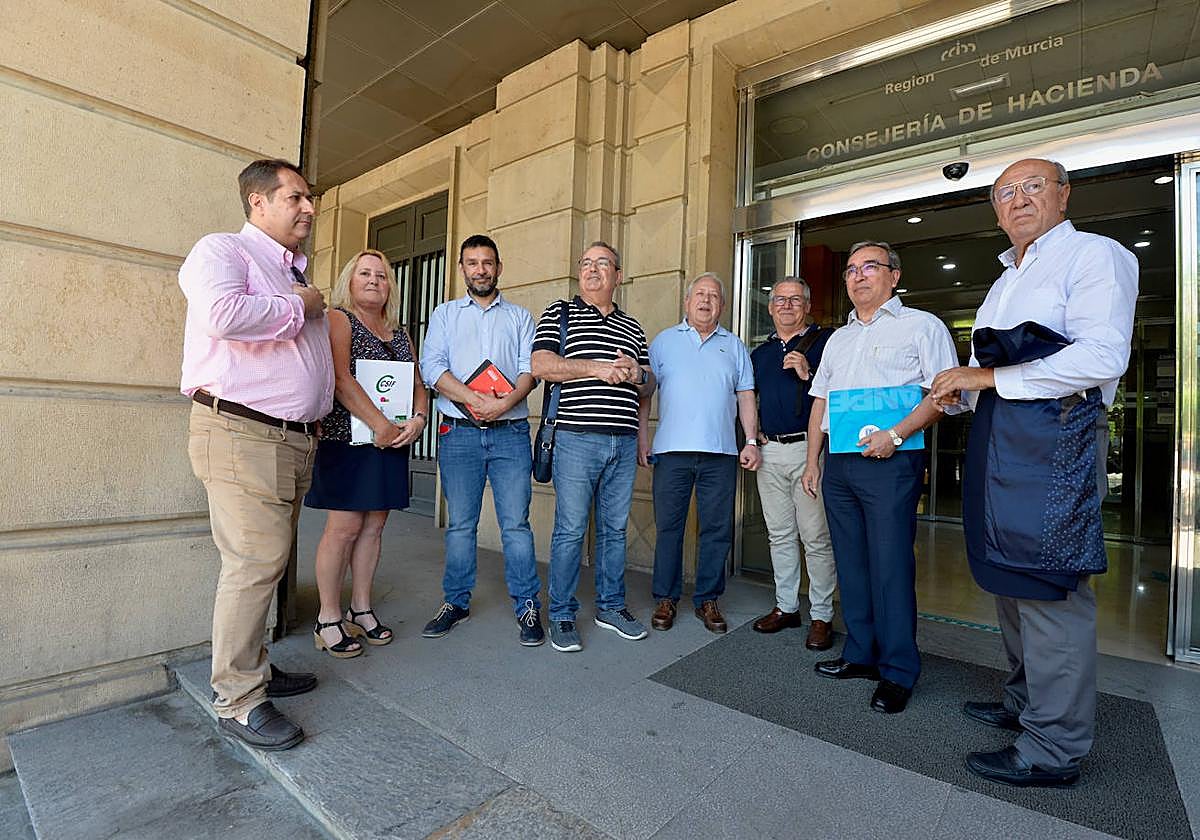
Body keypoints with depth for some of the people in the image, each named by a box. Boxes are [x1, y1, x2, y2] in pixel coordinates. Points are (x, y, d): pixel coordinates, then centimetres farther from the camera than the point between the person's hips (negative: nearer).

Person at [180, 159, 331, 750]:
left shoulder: (297, 274, 24)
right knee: (254, 562, -7)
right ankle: (237, 701, 7)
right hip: (241, 433, -8)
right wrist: (296, 308, -11)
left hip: (295, 437, 9)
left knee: (268, 561, 14)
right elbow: (220, 313, -26)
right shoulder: (223, 250, -3)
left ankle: (252, 668, 29)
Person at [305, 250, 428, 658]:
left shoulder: (400, 333, 19)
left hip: (391, 441, 6)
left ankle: (361, 610, 20)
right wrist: (381, 425, -20)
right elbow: (340, 379, -14)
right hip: (347, 439, -6)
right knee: (344, 527, -5)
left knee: (373, 526, 9)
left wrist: (418, 418, -5)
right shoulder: (338, 319, 0)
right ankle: (328, 620, 8)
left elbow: (418, 385, 15)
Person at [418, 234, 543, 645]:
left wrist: (504, 403, -17)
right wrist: (476, 399, -14)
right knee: (460, 524, 7)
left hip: (511, 432, 0)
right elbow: (432, 367, 1)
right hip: (459, 432, 1)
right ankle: (456, 601, 21)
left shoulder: (520, 316, 16)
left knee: (516, 523, -1)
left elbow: (530, 369, 3)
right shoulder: (445, 314, 15)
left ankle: (528, 607, 10)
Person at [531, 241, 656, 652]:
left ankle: (610, 606, 28)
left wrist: (638, 374, -2)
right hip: (577, 438, -4)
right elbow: (540, 364, -8)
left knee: (614, 528, 12)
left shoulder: (633, 328, 19)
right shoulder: (560, 312, 7)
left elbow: (649, 386, 22)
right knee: (570, 529, 0)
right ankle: (561, 615, 15)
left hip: (623, 442, 5)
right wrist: (597, 368, -14)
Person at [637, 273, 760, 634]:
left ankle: (707, 599, 19)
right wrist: (641, 438, -2)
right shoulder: (664, 341, 12)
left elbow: (746, 396, 12)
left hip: (720, 454, 2)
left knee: (718, 529, 5)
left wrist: (751, 441, 2)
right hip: (672, 451, -1)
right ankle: (665, 598, 17)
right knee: (668, 526, 3)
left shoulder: (734, 345, 16)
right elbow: (644, 392, 7)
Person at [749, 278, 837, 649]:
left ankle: (822, 616, 12)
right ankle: (786, 607, 25)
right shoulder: (760, 352, 18)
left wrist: (808, 374, -19)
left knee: (816, 537, -1)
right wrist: (757, 432, 12)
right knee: (779, 535, 12)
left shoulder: (825, 341, 1)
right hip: (769, 451, 6)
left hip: (809, 448, -5)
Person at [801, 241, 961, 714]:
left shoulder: (921, 326, 3)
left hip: (890, 462, -6)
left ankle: (898, 672, 10)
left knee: (890, 566, -4)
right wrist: (812, 460, 12)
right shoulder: (838, 339, 21)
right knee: (851, 564, 10)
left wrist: (895, 435, -19)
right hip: (838, 464, 6)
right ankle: (861, 655, 23)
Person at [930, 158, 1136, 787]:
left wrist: (990, 377, -15)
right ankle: (1024, 703, 30)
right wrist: (960, 387, 9)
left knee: (1048, 587, -6)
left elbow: (1103, 356, -17)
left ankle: (1054, 748, 7)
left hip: (1055, 437, -9)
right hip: (999, 440, 9)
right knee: (1011, 578, 15)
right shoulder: (1006, 280, 23)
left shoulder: (1094, 254, -3)